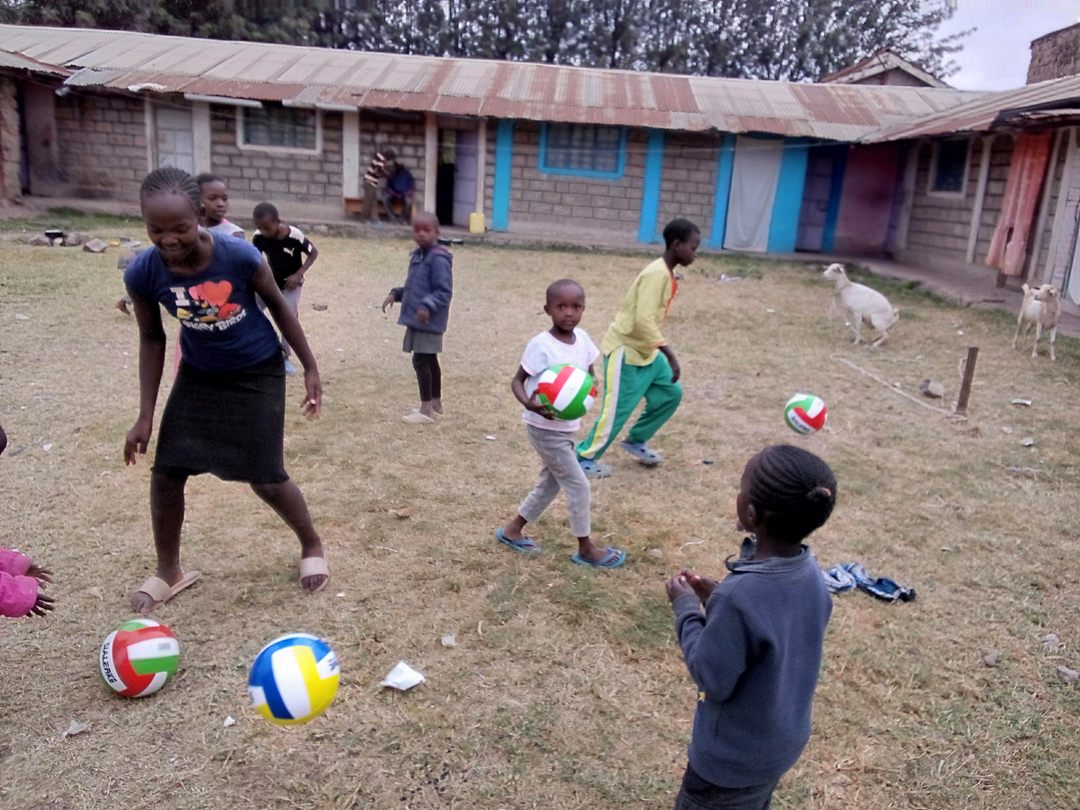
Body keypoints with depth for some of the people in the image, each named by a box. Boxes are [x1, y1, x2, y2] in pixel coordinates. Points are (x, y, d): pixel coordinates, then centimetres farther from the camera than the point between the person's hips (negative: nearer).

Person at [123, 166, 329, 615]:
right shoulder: (142, 273, -19)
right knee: (166, 472, 3)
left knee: (267, 479, -1)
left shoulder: (240, 256, -27)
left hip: (257, 374, -3)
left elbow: (279, 307, -9)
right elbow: (152, 339, -3)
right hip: (198, 375, 3)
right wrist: (145, 416, -3)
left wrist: (310, 368, -4)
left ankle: (312, 547, 27)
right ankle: (169, 572, 27)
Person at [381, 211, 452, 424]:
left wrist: (428, 306, -34)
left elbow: (444, 291, -22)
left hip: (429, 320, -10)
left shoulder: (438, 258, -17)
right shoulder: (417, 255, 14)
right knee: (429, 360, 16)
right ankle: (436, 404, 27)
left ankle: (426, 409, -1)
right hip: (418, 319, 10)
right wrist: (396, 294, 10)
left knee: (420, 360, -8)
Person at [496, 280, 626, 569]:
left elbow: (590, 375, 11)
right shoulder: (541, 345, -21)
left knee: (550, 483, 20)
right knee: (578, 484, -1)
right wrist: (529, 403, -34)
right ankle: (585, 549, 16)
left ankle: (512, 530, 35)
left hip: (567, 426, 8)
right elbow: (517, 380, -15)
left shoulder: (583, 338, -1)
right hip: (545, 427, -8)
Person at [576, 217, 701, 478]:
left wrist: (665, 354, 21)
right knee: (618, 409, -4)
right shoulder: (657, 274, -23)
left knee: (670, 393, 12)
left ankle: (635, 440, 26)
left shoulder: (667, 274, 7)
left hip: (645, 350, 10)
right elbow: (644, 321, -30)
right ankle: (584, 458, 10)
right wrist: (670, 355, -31)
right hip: (624, 350, -10)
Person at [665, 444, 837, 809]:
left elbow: (712, 680, -24)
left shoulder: (740, 595, -37)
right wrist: (718, 600, -2)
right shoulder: (810, 573, -12)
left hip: (734, 758, -6)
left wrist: (686, 607, -15)